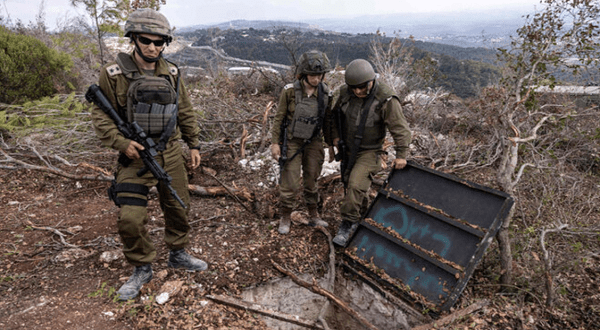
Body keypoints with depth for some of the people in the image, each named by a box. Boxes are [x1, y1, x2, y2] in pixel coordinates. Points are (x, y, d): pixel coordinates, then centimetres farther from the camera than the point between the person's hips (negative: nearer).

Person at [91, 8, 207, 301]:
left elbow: (185, 112, 10)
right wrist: (121, 143, -18)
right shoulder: (114, 73, -8)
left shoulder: (171, 74, 3)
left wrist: (194, 144, 8)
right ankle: (141, 269, 19)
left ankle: (178, 255, 36)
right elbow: (101, 116, -4)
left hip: (171, 154, 4)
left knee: (178, 208, 13)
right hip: (136, 156, -3)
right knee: (130, 219, -6)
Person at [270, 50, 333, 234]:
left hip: (313, 143, 3)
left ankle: (313, 216, 29)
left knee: (311, 181, 13)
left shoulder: (325, 93, -4)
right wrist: (275, 142, -8)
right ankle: (285, 218, 18)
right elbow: (279, 117, -6)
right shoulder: (290, 91, -12)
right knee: (290, 182, -1)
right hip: (292, 142, -2)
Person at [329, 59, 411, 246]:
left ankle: (348, 224, -5)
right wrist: (335, 136, 6)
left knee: (356, 185, -20)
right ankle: (363, 218, 38)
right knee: (350, 184, 15)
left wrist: (401, 155, -13)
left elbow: (400, 128, -15)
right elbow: (334, 114, 12)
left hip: (369, 152, -5)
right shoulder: (344, 92, -8)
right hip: (348, 149, 6)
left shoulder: (386, 99, -21)